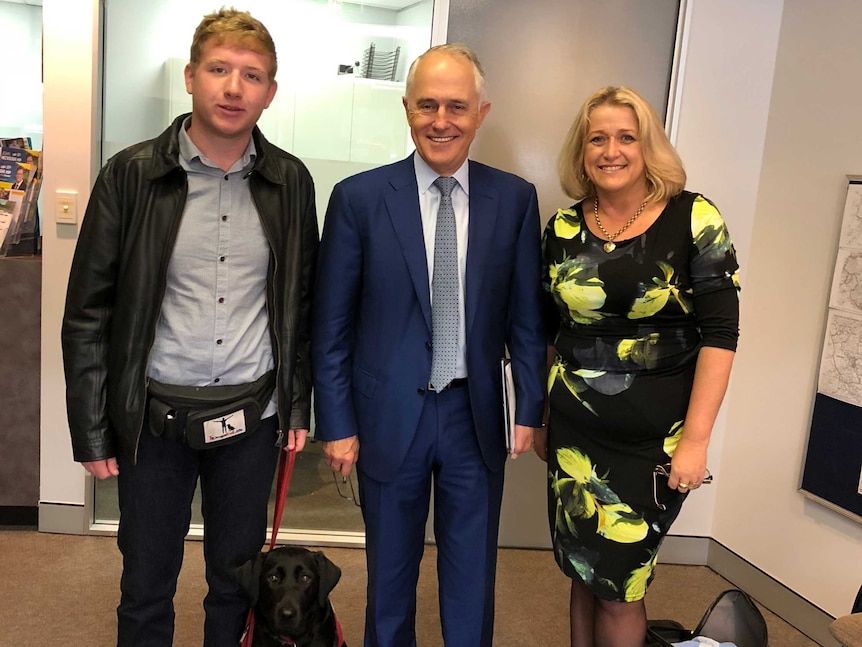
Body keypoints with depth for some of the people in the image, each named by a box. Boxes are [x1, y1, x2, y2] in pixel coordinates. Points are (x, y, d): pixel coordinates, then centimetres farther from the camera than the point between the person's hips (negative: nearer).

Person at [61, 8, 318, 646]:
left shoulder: (291, 181, 0)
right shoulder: (131, 175, -6)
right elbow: (88, 312, -4)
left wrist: (299, 403, 6)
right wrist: (92, 430, -5)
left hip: (252, 414, 2)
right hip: (156, 414, -1)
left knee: (238, 580, 16)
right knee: (146, 583, 14)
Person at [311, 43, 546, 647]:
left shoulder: (515, 199, -2)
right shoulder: (359, 197, -7)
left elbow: (527, 316, 3)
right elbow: (331, 325, -4)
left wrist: (531, 409, 2)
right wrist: (336, 423, -4)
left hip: (477, 415, 1)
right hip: (390, 416, -1)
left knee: (472, 582, 15)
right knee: (390, 575, 18)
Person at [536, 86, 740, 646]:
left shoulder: (694, 220, -8)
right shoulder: (563, 228, 3)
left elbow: (720, 334, -10)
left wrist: (695, 439, -14)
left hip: (656, 440, -3)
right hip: (575, 433, 3)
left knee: (618, 586, 3)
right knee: (584, 572, 14)